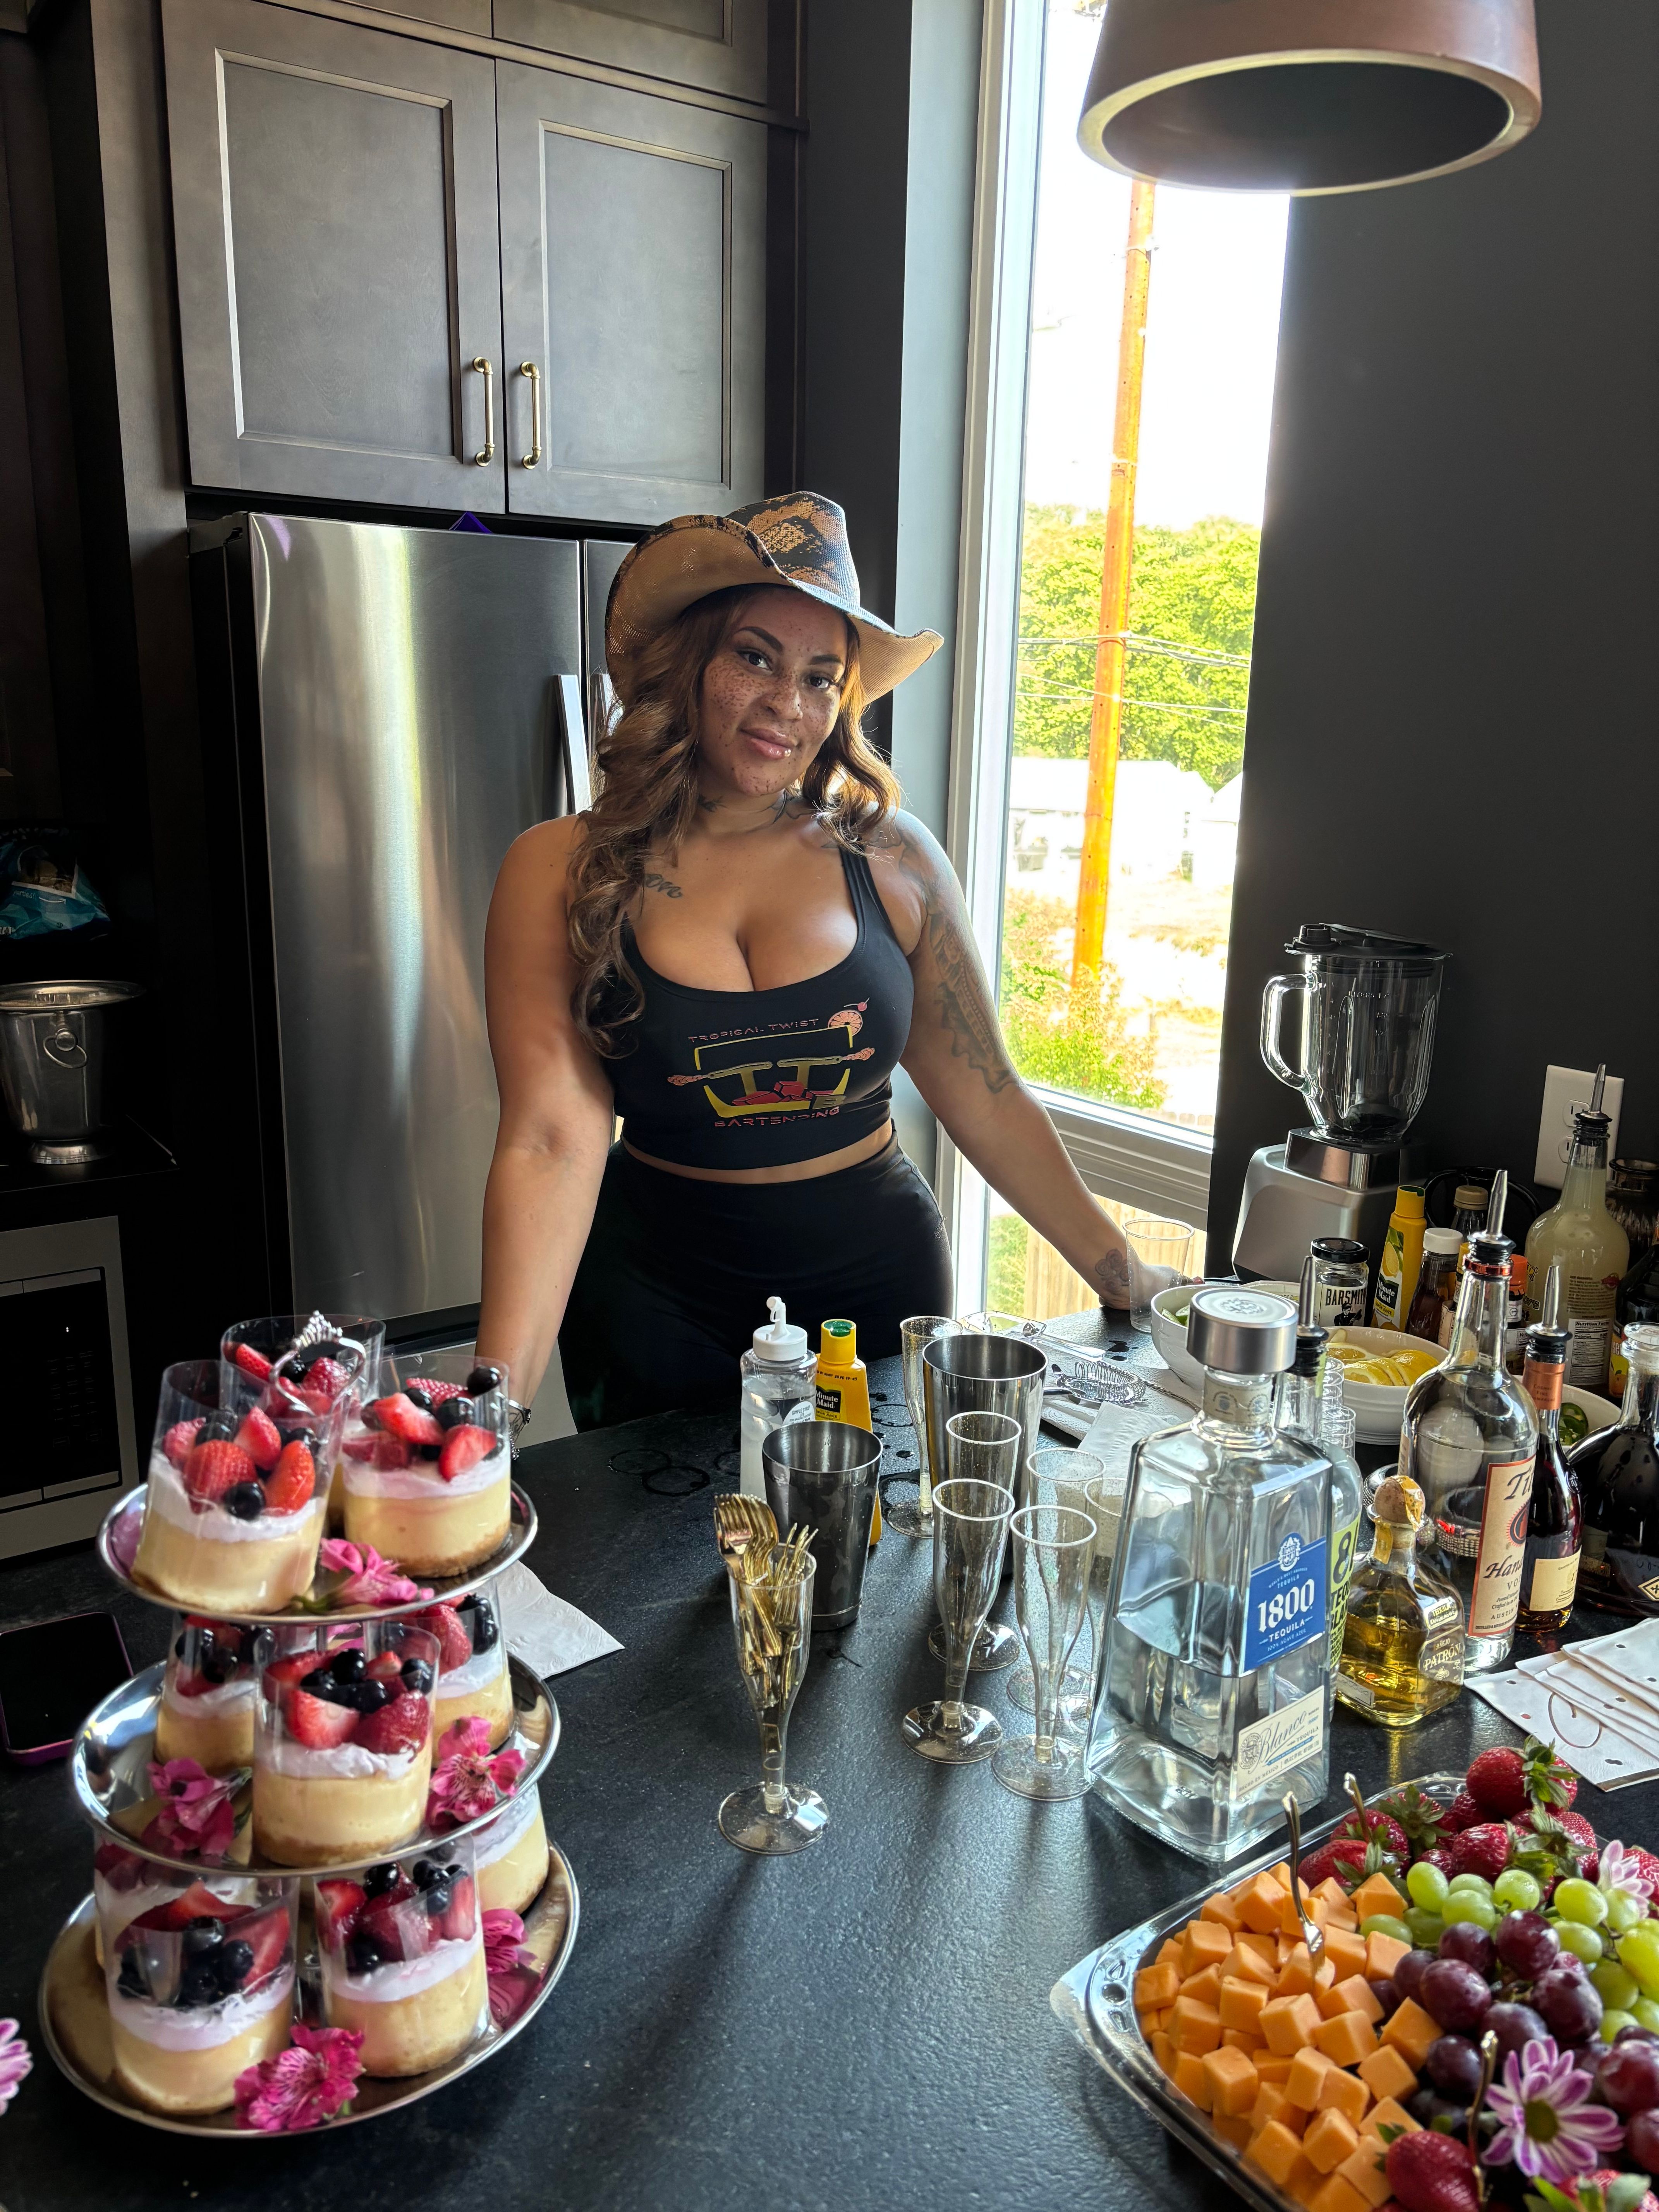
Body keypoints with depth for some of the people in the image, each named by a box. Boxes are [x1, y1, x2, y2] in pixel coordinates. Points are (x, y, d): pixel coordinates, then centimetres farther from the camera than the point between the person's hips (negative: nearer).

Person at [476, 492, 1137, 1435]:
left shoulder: (891, 858, -5)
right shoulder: (561, 872, -9)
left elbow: (989, 1102, 1)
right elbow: (553, 1142, -17)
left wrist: (1129, 1281, 1)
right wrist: (497, 1400, -26)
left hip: (880, 1274, 2)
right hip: (661, 1300, -1)